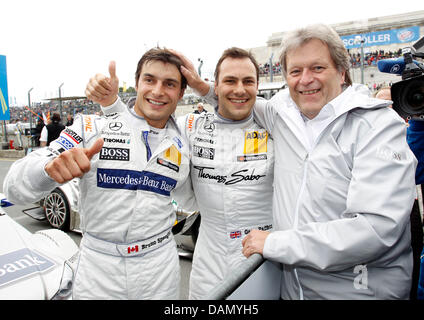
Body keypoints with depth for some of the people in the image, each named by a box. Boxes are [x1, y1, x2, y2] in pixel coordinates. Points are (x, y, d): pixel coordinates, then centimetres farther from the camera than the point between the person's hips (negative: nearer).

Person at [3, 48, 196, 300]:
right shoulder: (92, 128, -9)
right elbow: (15, 187, -14)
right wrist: (50, 167, -33)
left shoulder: (183, 145, 1)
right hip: (98, 264, -1)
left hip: (160, 269, 2)